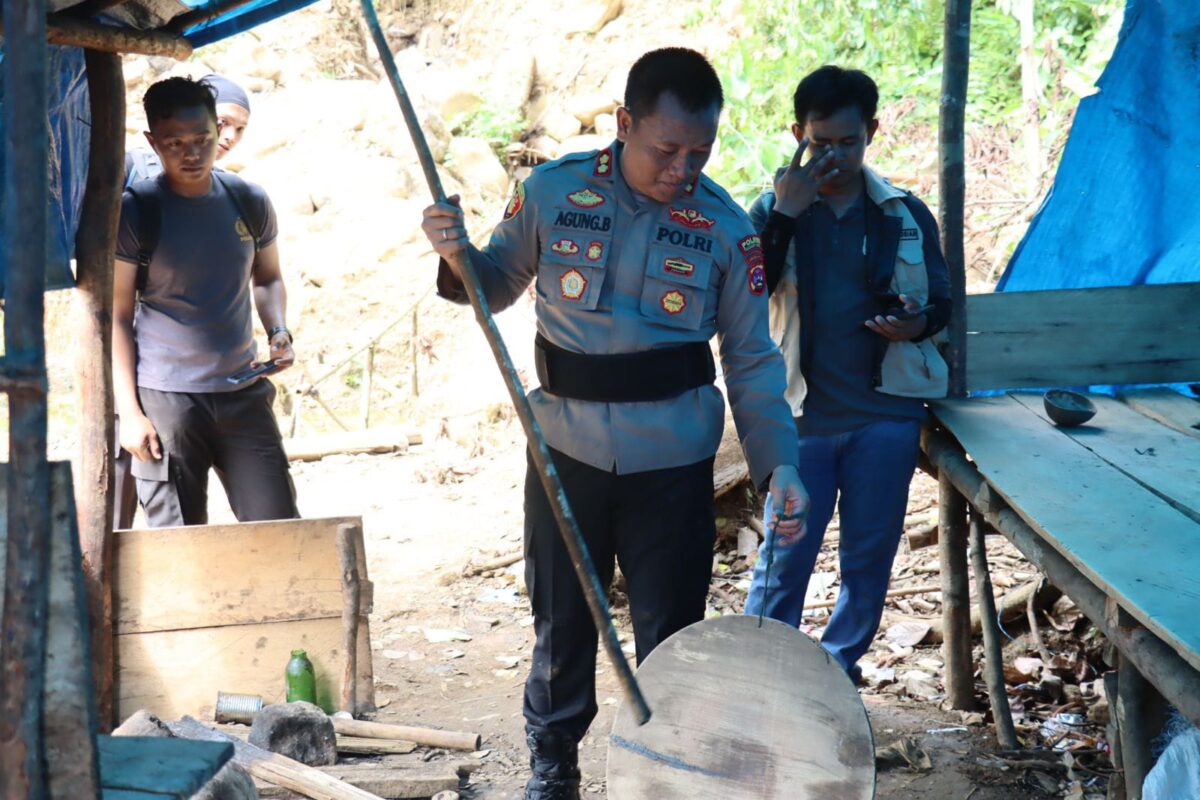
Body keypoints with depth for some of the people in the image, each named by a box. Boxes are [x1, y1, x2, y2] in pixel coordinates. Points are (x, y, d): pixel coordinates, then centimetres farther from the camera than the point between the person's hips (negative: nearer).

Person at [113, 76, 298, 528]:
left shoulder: (249, 202, 5)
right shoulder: (135, 211, -5)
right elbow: (117, 317, -3)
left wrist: (279, 331, 0)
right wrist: (128, 411, -9)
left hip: (243, 393, 4)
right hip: (164, 399, -3)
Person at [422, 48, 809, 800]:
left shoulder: (727, 227, -7)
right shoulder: (550, 192, -6)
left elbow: (752, 361, -3)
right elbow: (499, 285, 8)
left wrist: (779, 463, -14)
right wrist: (459, 255, -14)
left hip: (672, 464, -1)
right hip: (565, 453, 1)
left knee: (670, 634, 8)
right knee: (563, 622, 15)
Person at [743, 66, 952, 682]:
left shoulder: (906, 215, 5)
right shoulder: (776, 209, 3)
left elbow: (941, 303, 11)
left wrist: (917, 321, -12)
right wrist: (785, 211, -18)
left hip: (886, 412, 2)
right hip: (801, 413, -1)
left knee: (869, 557, 10)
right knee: (785, 555, 0)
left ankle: (838, 667, 26)